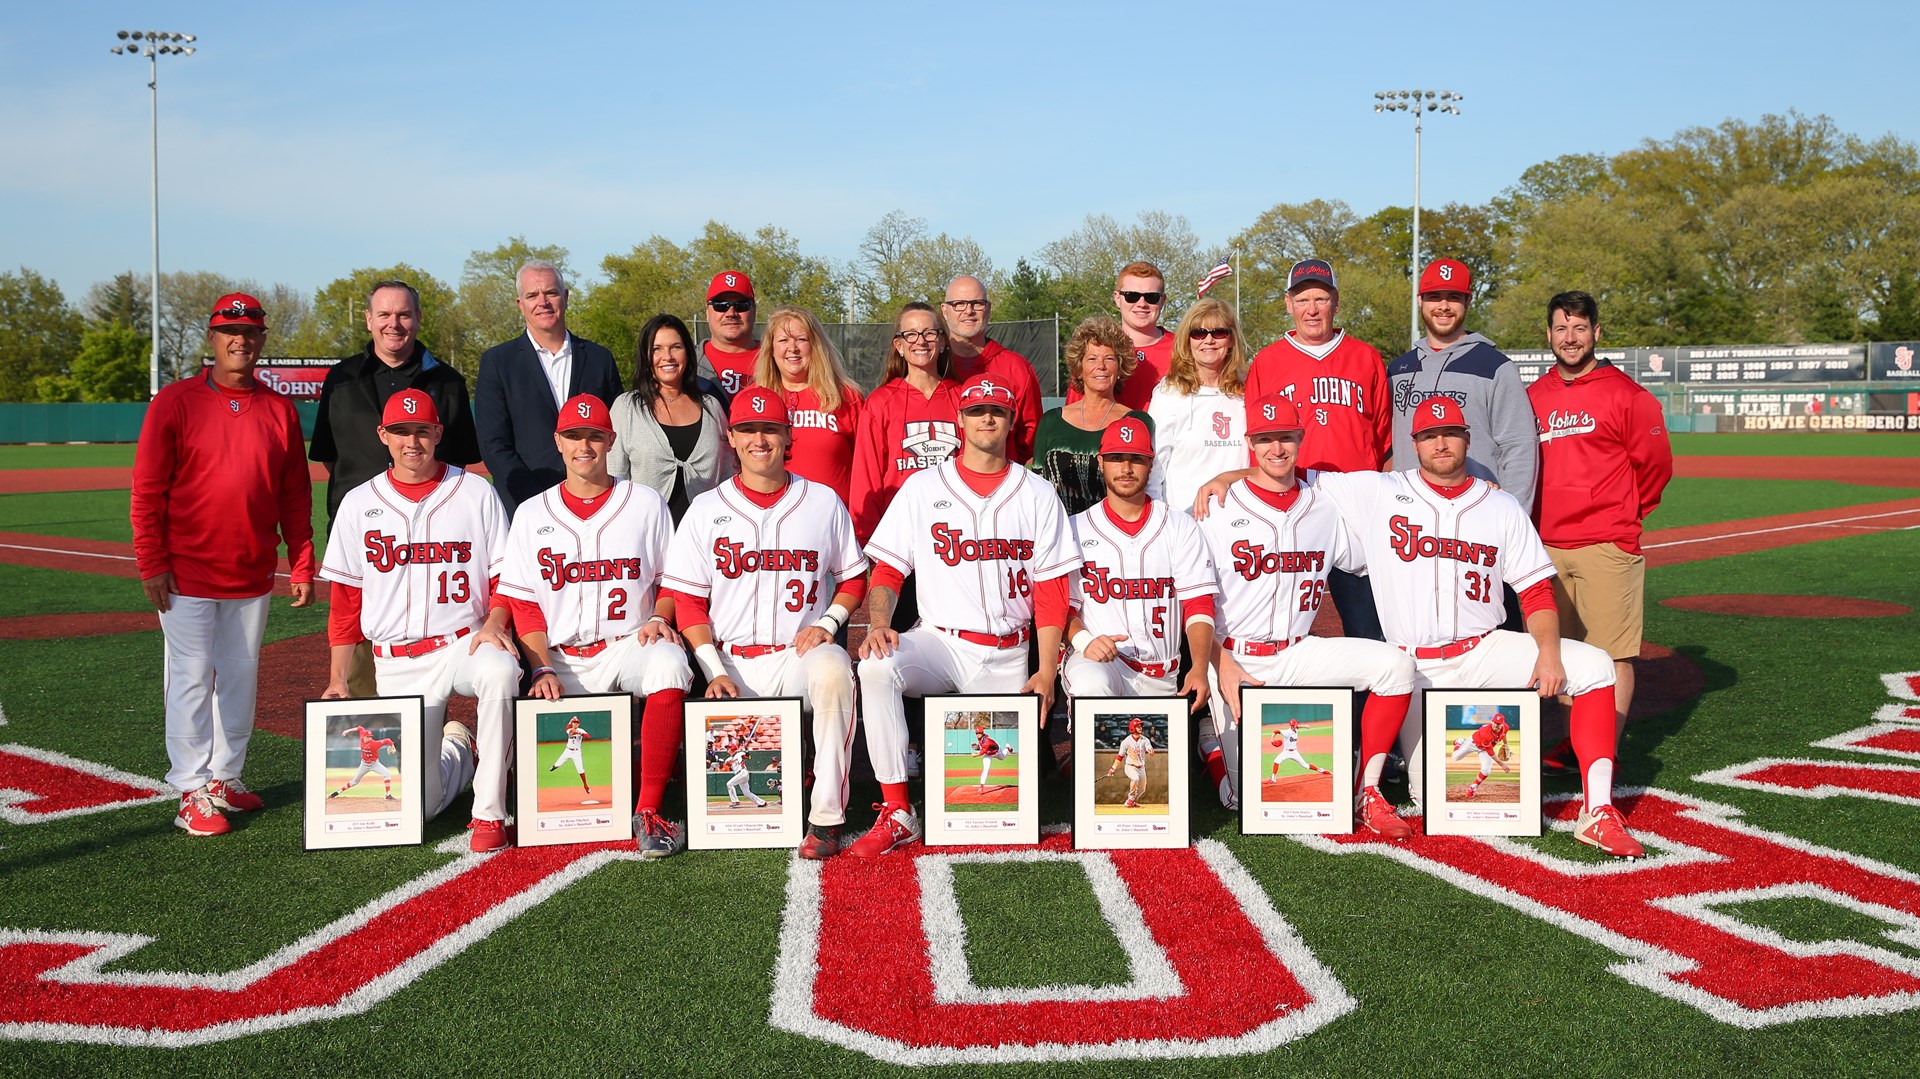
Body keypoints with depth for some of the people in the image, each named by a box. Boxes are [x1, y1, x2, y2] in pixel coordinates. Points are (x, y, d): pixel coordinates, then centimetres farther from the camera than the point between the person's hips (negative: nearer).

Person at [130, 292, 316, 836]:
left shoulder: (279, 410, 5)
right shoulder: (175, 401, -5)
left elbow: (296, 496, 8)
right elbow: (148, 491, -5)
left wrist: (301, 567, 4)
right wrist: (152, 564, -10)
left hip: (253, 576, 4)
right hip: (188, 574, -4)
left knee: (241, 677, 11)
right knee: (192, 678, -1)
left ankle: (226, 779, 23)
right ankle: (193, 792, 6)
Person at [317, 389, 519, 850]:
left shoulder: (476, 493, 4)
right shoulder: (359, 504, 8)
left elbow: (506, 577, 4)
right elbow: (344, 599, 11)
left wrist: (494, 622, -17)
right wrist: (338, 679, 5)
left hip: (465, 643, -1)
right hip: (397, 664, 2)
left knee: (500, 671, -39)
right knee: (416, 804, -6)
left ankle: (489, 813, -24)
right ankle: (456, 747, 31)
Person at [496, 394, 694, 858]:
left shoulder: (646, 503, 8)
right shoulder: (532, 515, 11)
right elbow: (523, 603, 8)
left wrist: (658, 618, -9)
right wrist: (542, 668, -6)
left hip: (630, 643, -1)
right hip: (563, 658, 2)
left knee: (668, 662, -37)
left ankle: (648, 810, -31)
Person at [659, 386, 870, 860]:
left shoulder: (823, 502, 10)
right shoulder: (706, 510, 9)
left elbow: (853, 578, 17)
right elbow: (685, 599, 7)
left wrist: (827, 623, -4)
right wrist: (715, 671, -6)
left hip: (803, 655, -1)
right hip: (735, 663, 1)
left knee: (833, 670, -37)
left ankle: (826, 816, -32)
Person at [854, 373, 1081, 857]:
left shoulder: (1036, 494, 8)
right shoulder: (922, 487, 7)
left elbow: (1051, 589, 5)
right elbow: (887, 571, 4)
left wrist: (1046, 672, -4)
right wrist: (879, 625, -17)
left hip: (1007, 656, 1)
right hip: (939, 640, 0)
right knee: (876, 667, -33)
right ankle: (897, 813, -24)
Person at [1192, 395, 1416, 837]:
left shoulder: (1324, 506, 10)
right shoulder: (1219, 509, -2)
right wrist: (1222, 665, -17)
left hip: (1298, 653, 3)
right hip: (1235, 658, -3)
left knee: (1395, 664, -21)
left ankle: (1366, 793, -10)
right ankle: (1213, 739, 25)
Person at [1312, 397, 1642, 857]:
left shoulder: (1502, 507, 7)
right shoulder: (1376, 492, 0)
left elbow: (1537, 591, 4)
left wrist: (1549, 652, -12)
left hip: (1486, 649, 3)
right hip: (1416, 666, -2)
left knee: (1593, 665, -20)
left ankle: (1597, 811, -16)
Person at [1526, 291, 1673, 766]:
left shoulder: (1625, 393, -4)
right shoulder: (1533, 397, 10)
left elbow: (1655, 464, 1)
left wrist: (1624, 512, 9)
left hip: (1607, 547, -5)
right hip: (1547, 547, 5)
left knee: (1613, 653, -5)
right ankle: (1572, 743, 20)